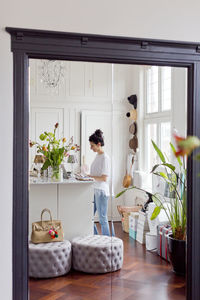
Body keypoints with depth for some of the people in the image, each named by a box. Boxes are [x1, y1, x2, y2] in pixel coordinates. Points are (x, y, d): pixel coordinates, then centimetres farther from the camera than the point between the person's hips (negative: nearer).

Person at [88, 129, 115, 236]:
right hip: (94, 191, 9)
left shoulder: (105, 157, -14)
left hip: (101, 191, -9)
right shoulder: (97, 156, 12)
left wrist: (90, 176, -18)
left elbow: (104, 178, -19)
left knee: (102, 219, 0)